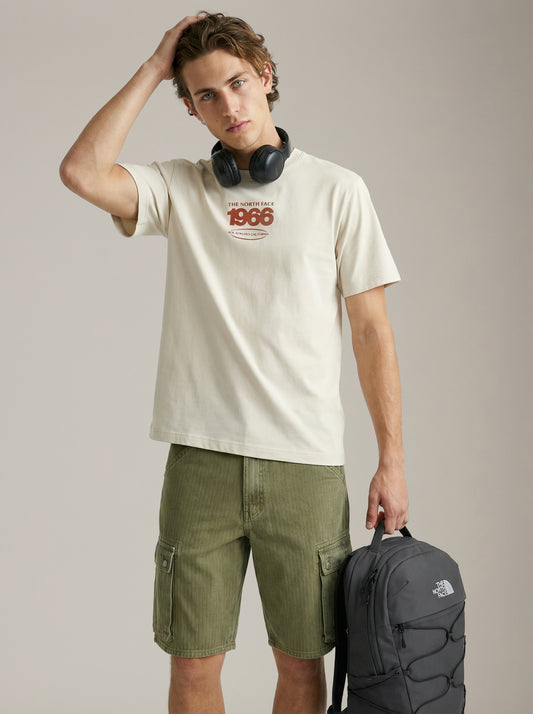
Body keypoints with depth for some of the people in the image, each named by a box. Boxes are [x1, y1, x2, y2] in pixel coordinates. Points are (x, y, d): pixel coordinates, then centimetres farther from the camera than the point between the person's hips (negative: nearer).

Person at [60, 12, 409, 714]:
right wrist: (153, 68, -3)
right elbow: (82, 173, -12)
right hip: (202, 461, 1)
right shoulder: (179, 188, 8)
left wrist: (392, 461, 0)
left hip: (306, 464, 0)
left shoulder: (336, 190, 4)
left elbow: (371, 330, 4)